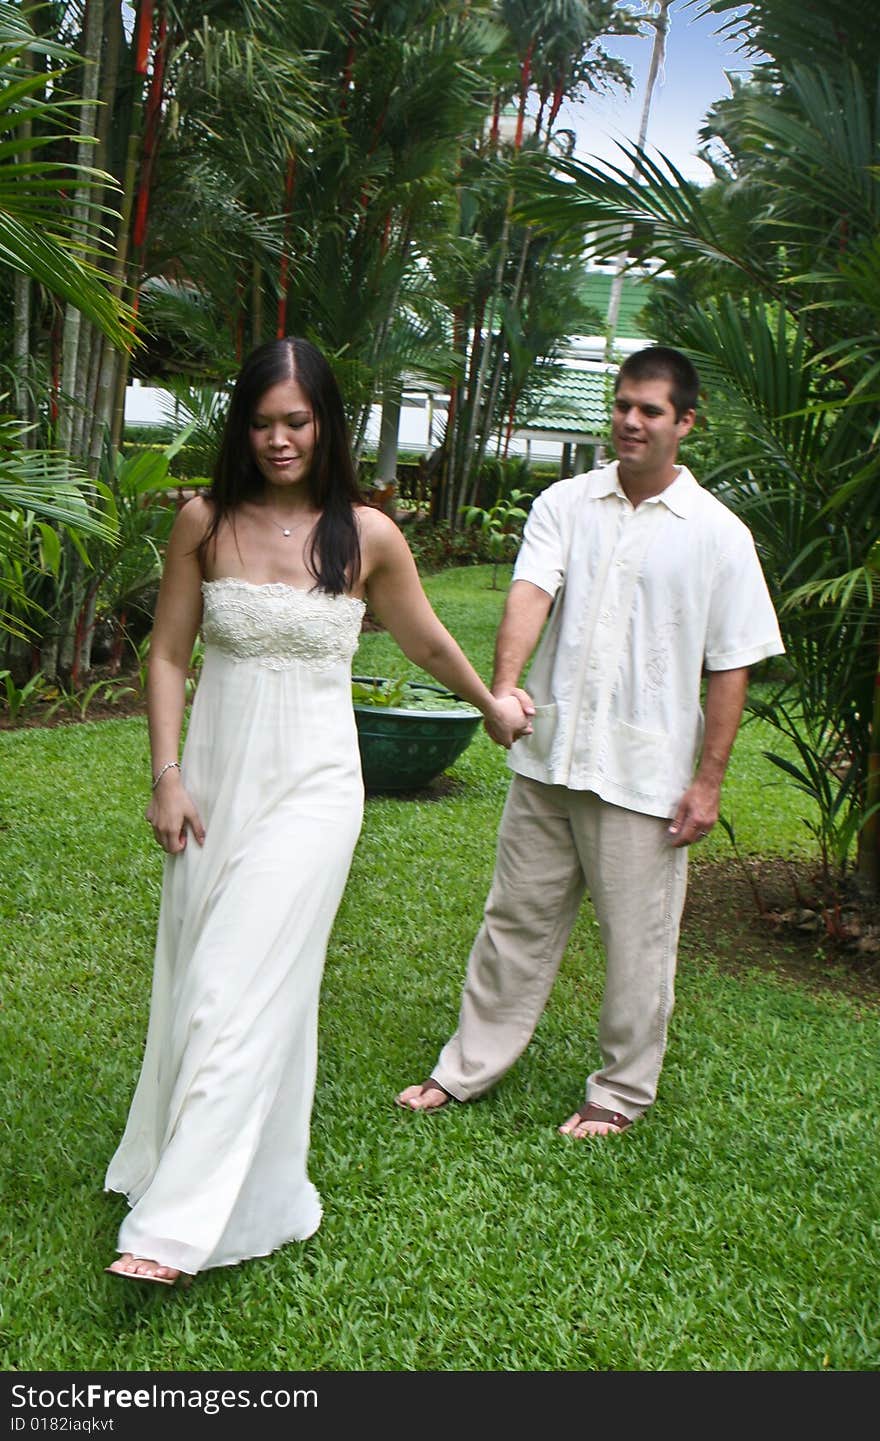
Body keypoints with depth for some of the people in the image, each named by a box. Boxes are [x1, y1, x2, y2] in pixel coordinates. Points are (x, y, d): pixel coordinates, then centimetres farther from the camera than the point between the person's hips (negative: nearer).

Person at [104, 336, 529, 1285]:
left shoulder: (366, 536, -3)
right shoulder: (206, 522, 1)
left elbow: (427, 642, 13)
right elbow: (167, 656, 5)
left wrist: (492, 704, 26)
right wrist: (167, 776, -1)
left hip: (311, 786, -3)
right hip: (215, 776, 3)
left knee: (243, 989, -8)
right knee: (192, 980, 9)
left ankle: (178, 1227, -5)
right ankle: (175, 1164, 29)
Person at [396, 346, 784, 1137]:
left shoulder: (718, 534, -3)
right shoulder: (565, 504, 4)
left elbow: (731, 665, -2)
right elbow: (531, 591, -13)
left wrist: (708, 780, -6)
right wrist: (505, 683, -31)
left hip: (645, 771, -2)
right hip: (549, 754, 3)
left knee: (637, 939, 7)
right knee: (518, 917, 14)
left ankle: (622, 1092, 27)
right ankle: (468, 1068, 29)